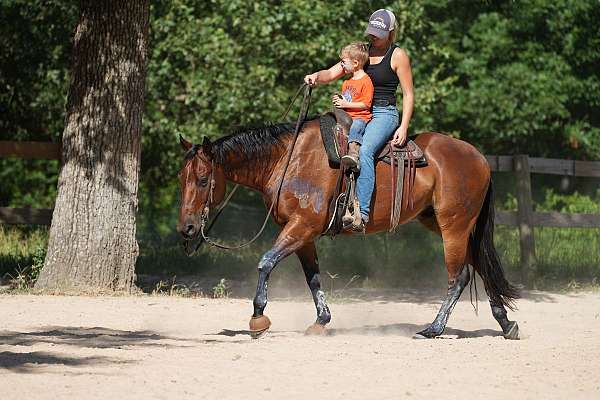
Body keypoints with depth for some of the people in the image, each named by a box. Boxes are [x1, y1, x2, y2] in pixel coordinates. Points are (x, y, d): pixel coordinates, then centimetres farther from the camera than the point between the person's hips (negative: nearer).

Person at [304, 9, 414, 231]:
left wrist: (403, 128, -14)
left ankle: (362, 211, -40)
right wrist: (316, 76, -14)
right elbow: (332, 73, 9)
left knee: (364, 151, -32)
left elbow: (408, 95, -4)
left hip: (384, 114, -7)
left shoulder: (398, 56, -4)